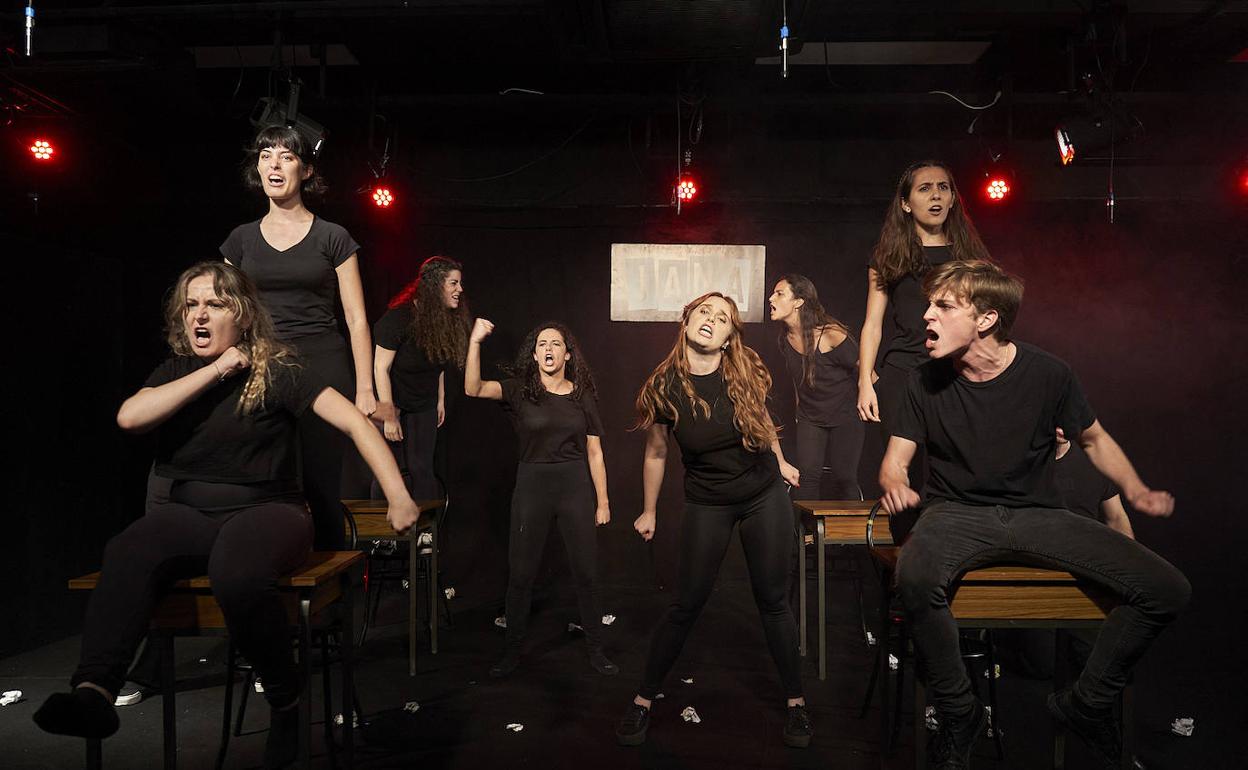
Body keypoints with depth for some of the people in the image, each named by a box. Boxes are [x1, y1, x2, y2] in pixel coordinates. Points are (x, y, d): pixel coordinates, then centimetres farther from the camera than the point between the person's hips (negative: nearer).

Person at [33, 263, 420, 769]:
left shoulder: (277, 371, -2)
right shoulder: (176, 372, 14)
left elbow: (354, 421, -11)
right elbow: (129, 417, -6)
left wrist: (398, 497, -21)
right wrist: (214, 371, -8)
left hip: (266, 509, -4)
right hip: (191, 515, 4)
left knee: (236, 573, -36)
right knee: (128, 553, -29)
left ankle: (286, 703, -16)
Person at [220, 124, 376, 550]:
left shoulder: (333, 238, 4)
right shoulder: (241, 239, 13)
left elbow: (357, 320, 2)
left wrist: (365, 390, -5)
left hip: (323, 370, -3)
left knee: (321, 491, -3)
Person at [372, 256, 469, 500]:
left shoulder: (448, 319, -3)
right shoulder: (399, 317, -21)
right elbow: (381, 368, -19)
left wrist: (440, 401, 12)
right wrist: (389, 416, -19)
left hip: (424, 407, 5)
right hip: (393, 404, -5)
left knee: (423, 470, 4)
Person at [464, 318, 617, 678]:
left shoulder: (583, 396, 3)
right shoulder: (519, 390, -1)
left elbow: (595, 452, 6)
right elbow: (474, 389, -18)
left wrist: (603, 501, 5)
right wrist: (475, 342, -29)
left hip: (575, 486, 1)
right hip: (531, 485, -1)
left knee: (586, 572, 6)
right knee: (520, 573, 7)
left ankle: (595, 649, 22)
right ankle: (512, 651, 24)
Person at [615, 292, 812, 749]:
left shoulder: (746, 373, -12)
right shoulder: (665, 386, -15)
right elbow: (656, 453, -2)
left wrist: (780, 461, 20)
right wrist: (649, 512, 8)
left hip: (765, 496, 1)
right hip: (707, 505, -1)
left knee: (772, 601, 8)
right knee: (687, 605, 3)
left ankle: (795, 700, 27)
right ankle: (644, 699, 22)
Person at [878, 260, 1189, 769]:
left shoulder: (1047, 374, -4)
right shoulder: (926, 382, -4)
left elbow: (1094, 440, 11)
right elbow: (895, 461, 0)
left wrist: (1136, 492, -7)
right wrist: (895, 487, -25)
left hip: (1036, 514, 2)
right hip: (958, 514, -1)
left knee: (1168, 589, -15)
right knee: (915, 578, -36)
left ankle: (1086, 703, 9)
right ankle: (959, 713, -9)